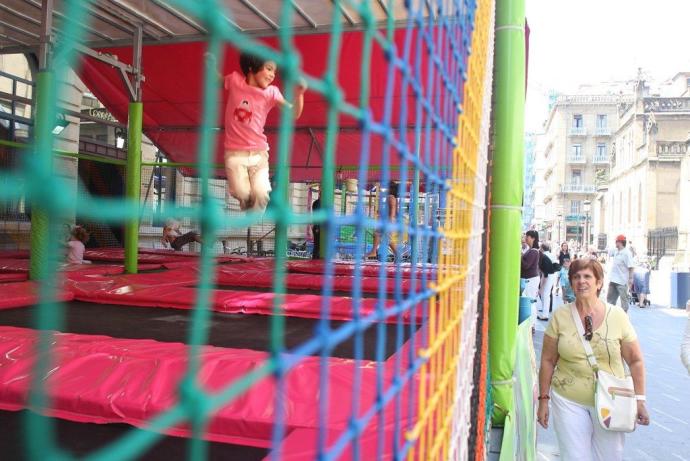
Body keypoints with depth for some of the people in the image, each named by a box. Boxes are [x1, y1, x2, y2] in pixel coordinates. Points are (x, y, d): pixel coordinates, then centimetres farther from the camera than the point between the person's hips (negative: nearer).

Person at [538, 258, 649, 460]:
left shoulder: (617, 315, -4)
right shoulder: (560, 316, -6)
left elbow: (635, 361, 3)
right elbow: (548, 361, 0)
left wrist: (639, 399, -2)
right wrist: (544, 399, 0)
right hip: (569, 401, -1)